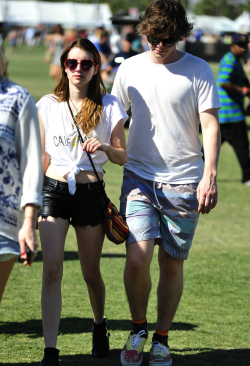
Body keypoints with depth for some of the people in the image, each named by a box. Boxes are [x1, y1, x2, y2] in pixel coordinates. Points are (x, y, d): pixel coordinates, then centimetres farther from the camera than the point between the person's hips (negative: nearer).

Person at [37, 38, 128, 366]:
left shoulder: (108, 106, 1)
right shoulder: (48, 105, 5)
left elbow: (123, 157, 3)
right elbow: (42, 155, 14)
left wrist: (105, 147, -18)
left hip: (90, 193, 0)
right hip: (53, 191, 0)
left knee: (91, 273, 10)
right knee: (52, 270, -13)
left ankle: (99, 324, 41)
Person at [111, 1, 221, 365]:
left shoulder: (198, 71, -1)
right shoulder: (129, 69, 6)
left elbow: (210, 124, -4)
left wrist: (209, 175, -13)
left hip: (184, 181, -1)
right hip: (139, 175, 1)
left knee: (172, 264, 4)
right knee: (137, 256, -14)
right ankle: (138, 329, 9)